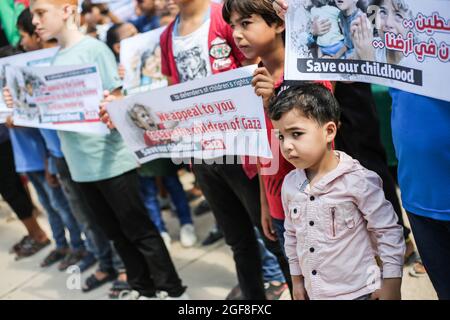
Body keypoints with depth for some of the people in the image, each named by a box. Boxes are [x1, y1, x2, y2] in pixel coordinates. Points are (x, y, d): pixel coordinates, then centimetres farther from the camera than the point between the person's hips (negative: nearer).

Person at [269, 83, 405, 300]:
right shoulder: (290, 184, 0)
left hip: (358, 292, -5)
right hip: (314, 292, 5)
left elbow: (388, 231, -11)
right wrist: (297, 279, 17)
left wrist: (391, 285, -9)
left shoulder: (357, 180, -17)